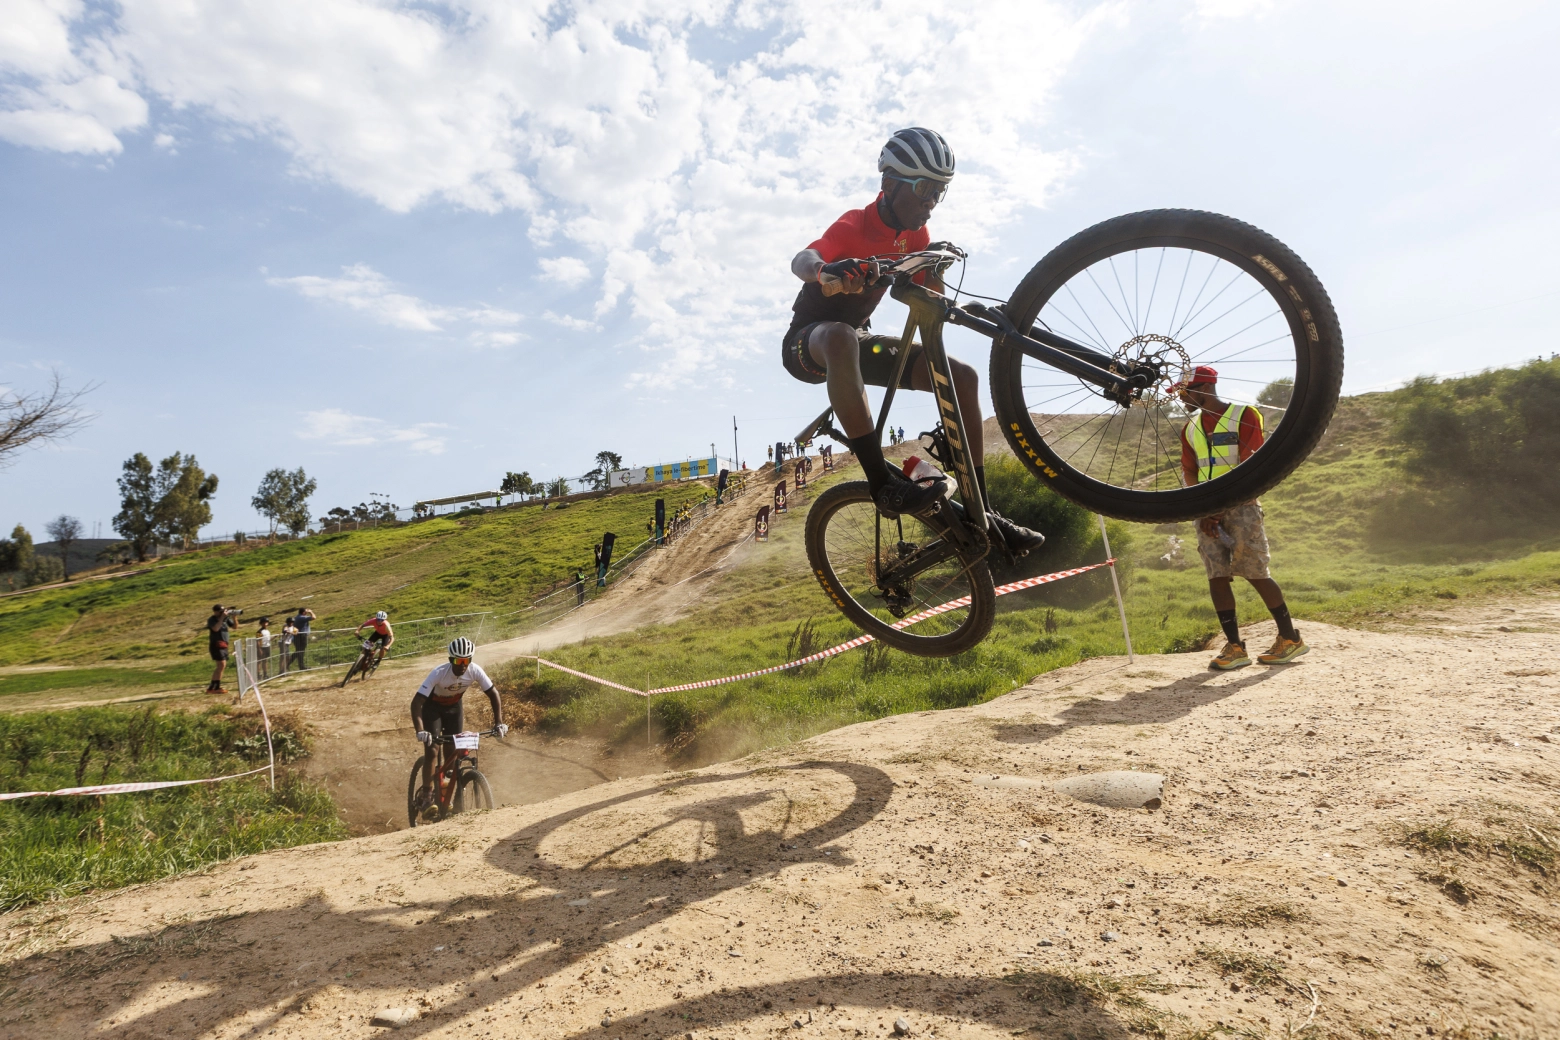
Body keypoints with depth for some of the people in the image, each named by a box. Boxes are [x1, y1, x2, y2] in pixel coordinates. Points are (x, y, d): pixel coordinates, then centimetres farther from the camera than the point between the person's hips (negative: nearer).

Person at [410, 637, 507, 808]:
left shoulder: (475, 670, -27)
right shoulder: (439, 673, -36)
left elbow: (493, 694, -19)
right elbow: (416, 702, -38)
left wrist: (499, 723, -28)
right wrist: (419, 731, -50)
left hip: (454, 706, 3)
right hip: (433, 707, -3)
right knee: (431, 750, -13)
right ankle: (426, 794, 1)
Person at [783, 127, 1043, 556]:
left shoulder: (916, 236, 3)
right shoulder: (855, 226, -19)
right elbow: (802, 259, -38)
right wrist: (825, 271, -63)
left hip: (858, 338, 7)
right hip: (807, 342, -7)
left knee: (962, 377, -9)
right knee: (841, 337, -44)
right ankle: (883, 485, -44)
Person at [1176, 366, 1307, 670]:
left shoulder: (1244, 415, -3)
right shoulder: (1190, 428, 14)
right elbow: (1190, 473, 11)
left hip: (1240, 505, -5)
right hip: (1207, 510, 5)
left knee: (1254, 573, -6)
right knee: (1217, 576, -2)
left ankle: (1291, 638, 10)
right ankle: (1234, 647, 1)